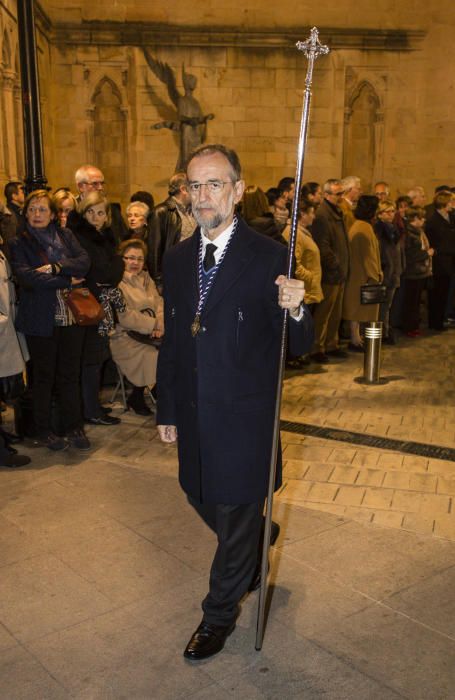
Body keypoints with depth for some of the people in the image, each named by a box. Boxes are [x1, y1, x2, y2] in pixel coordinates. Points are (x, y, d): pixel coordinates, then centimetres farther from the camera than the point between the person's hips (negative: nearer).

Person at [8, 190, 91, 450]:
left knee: (71, 375, 8)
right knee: (44, 377, 8)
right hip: (41, 319, -3)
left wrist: (55, 268, -18)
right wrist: (68, 280, -14)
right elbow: (26, 276, -16)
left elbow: (84, 262, -4)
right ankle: (44, 431, 20)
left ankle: (74, 428, 20)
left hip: (72, 317, 3)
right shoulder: (19, 243, 0)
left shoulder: (65, 235, 10)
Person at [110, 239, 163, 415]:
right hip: (125, 337, -6)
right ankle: (137, 398, -4)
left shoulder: (146, 279, 21)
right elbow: (124, 316, -14)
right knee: (153, 355, -29)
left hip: (150, 334, 6)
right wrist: (153, 324, -16)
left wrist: (160, 324, -11)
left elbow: (159, 303, 9)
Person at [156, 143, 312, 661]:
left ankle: (219, 614, 34)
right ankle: (255, 548, 53)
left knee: (235, 517, 10)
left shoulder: (268, 257, -13)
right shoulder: (177, 259, 4)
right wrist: (166, 409, 13)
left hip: (244, 416, -6)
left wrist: (294, 311, -33)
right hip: (193, 415, 6)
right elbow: (171, 340, 11)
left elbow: (295, 346, -11)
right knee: (201, 498, 22)